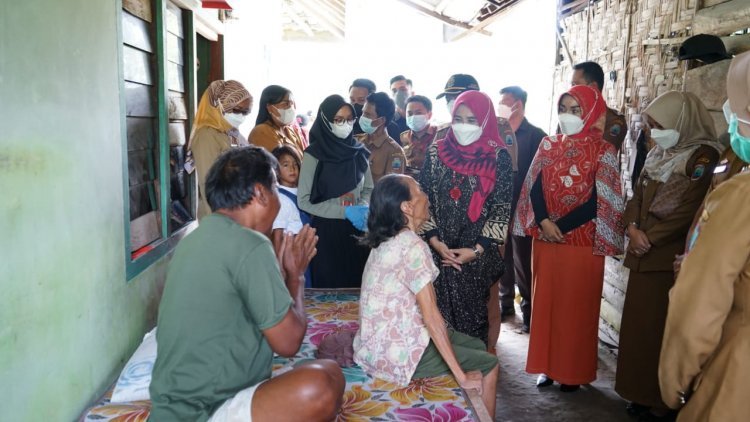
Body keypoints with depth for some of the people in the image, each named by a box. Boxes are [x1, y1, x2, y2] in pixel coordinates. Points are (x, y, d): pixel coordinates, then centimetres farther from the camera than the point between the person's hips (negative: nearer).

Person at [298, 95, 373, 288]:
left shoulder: (358, 151, 6)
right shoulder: (314, 154, -7)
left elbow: (368, 189, 14)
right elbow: (304, 200, -9)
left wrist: (363, 208, -8)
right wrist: (345, 211, -15)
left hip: (357, 230, 4)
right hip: (327, 231, -4)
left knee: (357, 285, 5)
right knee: (330, 287, 1)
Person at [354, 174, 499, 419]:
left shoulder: (385, 240, 6)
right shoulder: (413, 246, -22)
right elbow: (431, 316, -23)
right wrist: (461, 376, -18)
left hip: (381, 342, 9)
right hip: (395, 351, -9)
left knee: (477, 346, 18)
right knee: (488, 365, 2)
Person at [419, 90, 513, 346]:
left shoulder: (498, 157, -3)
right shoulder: (436, 152, 3)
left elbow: (502, 208, -5)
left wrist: (477, 250, -10)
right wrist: (435, 241, -8)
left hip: (478, 255, -2)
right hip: (438, 252, 2)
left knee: (473, 315, 3)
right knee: (438, 315, 4)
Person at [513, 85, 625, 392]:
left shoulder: (603, 151, -4)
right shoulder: (548, 145, 8)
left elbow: (599, 201, -10)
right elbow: (535, 188, 2)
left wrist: (560, 226, -14)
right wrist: (544, 222, -14)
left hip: (582, 242, -3)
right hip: (545, 239, 4)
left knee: (576, 306, 5)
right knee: (546, 301, 9)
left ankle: (574, 371, 20)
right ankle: (547, 365, 23)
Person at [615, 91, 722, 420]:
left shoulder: (703, 157, -9)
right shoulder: (658, 153, 15)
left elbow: (689, 209, -18)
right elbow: (638, 194, 13)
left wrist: (651, 237, -13)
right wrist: (633, 227, -5)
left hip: (671, 257, -7)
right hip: (643, 254, 7)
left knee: (662, 327, -2)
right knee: (638, 323, 10)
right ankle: (641, 392, 21)